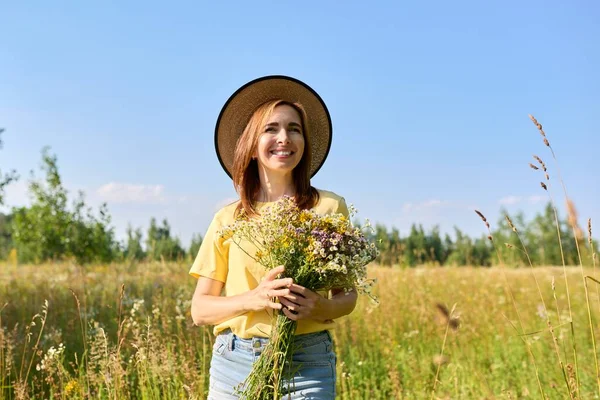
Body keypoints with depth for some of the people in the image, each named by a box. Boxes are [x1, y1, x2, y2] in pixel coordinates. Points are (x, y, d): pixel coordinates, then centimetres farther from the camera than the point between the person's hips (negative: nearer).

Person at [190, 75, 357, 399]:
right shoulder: (227, 219, 3)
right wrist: (253, 299, -14)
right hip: (235, 360, 1)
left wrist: (320, 307, -15)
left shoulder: (329, 208, 0)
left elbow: (347, 295, 7)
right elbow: (199, 310, 3)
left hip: (308, 363, -1)